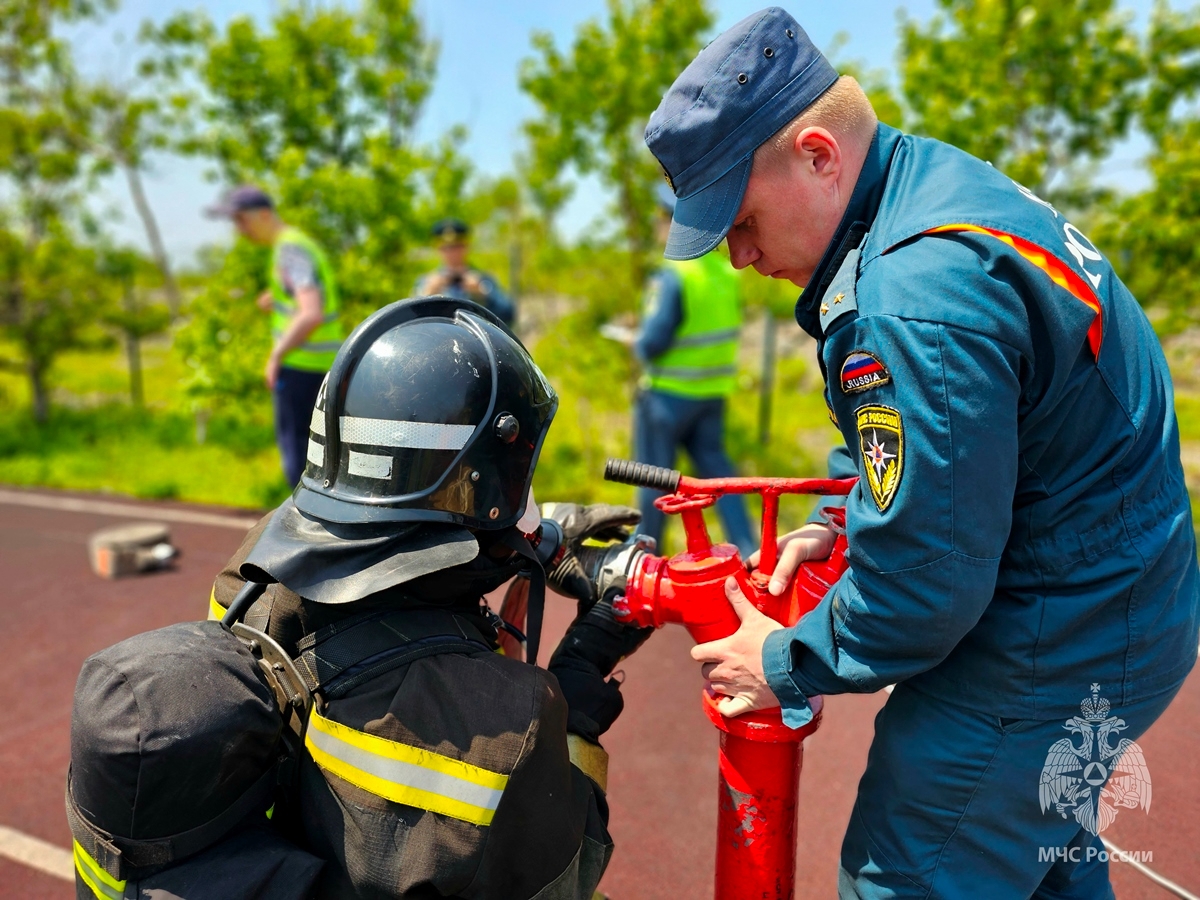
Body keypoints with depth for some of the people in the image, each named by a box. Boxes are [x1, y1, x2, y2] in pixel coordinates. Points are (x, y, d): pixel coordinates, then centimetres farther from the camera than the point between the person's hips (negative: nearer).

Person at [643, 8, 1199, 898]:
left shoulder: (920, 296, -31)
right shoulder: (939, 184, 3)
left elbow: (923, 578, -27)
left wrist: (785, 664, -12)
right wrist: (838, 520, 9)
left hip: (1051, 651, -10)